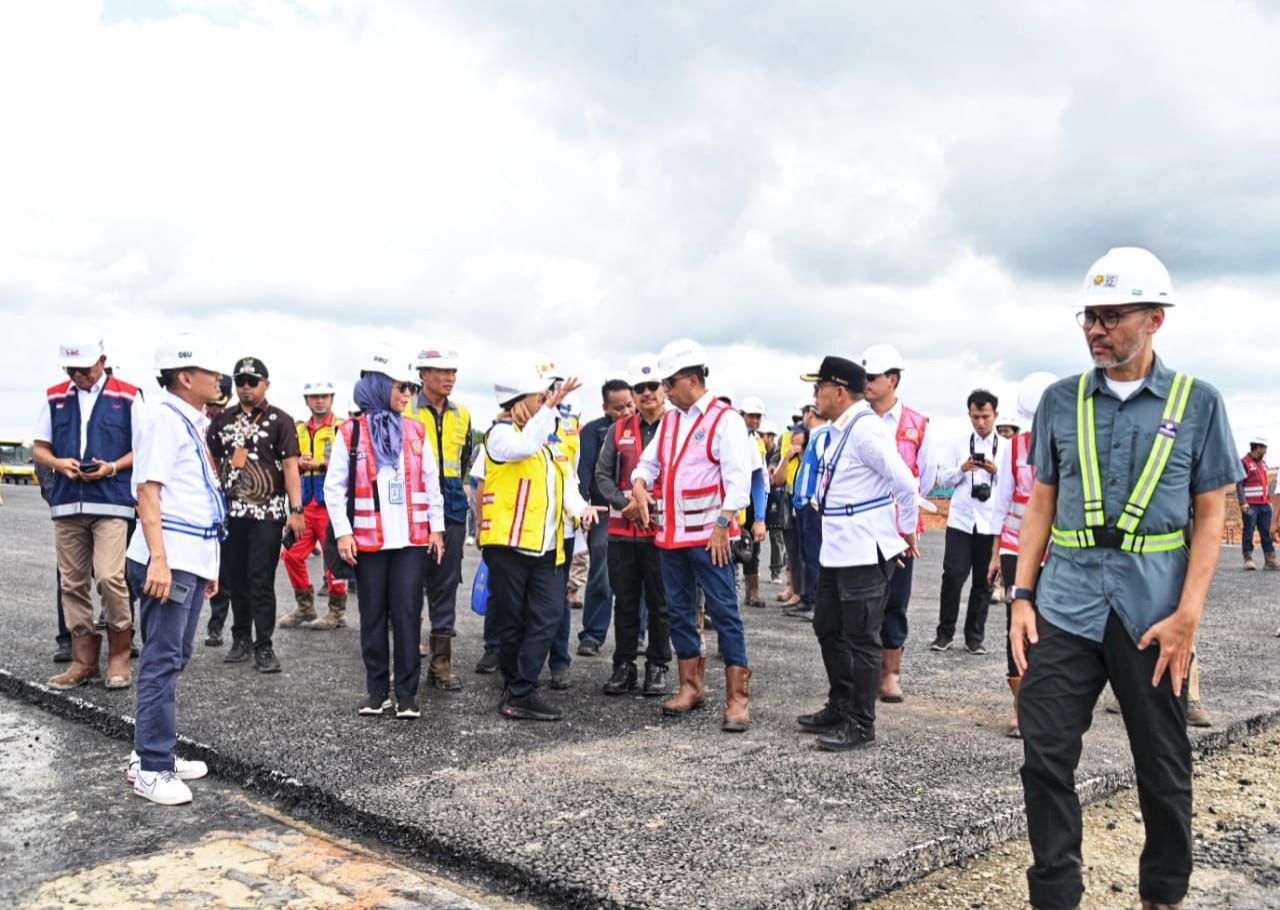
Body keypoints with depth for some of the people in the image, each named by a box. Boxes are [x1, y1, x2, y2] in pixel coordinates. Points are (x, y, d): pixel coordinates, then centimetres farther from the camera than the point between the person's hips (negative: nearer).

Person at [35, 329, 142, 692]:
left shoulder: (128, 396, 2)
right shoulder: (55, 397, 12)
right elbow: (39, 449, 15)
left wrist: (112, 467, -13)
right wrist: (59, 463, -7)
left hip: (111, 502, -4)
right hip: (66, 504, 4)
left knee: (110, 577, -14)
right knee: (73, 583, 7)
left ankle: (119, 656, 3)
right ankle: (84, 659, 17)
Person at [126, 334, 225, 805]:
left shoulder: (192, 422, 19)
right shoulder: (164, 419, -9)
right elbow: (147, 490, -17)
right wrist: (159, 558, -24)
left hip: (193, 558, 10)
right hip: (168, 560, -10)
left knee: (173, 658, 14)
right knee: (162, 661, -6)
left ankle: (152, 752, 24)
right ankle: (152, 768, -1)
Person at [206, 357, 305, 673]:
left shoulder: (280, 421, -2)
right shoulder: (222, 421, 11)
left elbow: (290, 468, -8)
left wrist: (295, 510, -15)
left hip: (268, 513, -4)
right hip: (231, 512, 4)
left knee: (262, 581, -4)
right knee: (235, 579, 11)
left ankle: (263, 646, 2)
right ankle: (241, 638, 24)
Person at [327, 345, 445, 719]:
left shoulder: (416, 431, 8)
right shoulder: (350, 433, 0)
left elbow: (431, 482, 10)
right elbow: (334, 487, 0)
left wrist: (437, 527, 5)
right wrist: (342, 533, -7)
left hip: (412, 538, 1)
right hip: (369, 540, -1)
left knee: (407, 613, -1)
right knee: (373, 614, 8)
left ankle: (406, 692, 7)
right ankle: (377, 690, 19)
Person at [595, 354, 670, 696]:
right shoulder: (619, 430, 10)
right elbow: (603, 475, 8)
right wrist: (626, 503, -6)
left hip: (662, 530, -3)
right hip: (622, 530, 3)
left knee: (660, 603, 6)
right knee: (625, 602, 11)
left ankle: (657, 667, 18)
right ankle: (624, 665, 21)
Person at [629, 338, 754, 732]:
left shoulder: (724, 419, -9)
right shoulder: (669, 420, 14)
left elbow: (738, 477, -15)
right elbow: (649, 461, 20)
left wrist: (723, 525, -19)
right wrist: (640, 485, -3)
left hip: (709, 536, -8)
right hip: (671, 534, 8)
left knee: (724, 612, -5)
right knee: (679, 611, 14)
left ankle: (738, 698, 0)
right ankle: (691, 686, 27)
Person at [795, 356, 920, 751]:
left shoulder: (866, 429, -19)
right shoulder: (838, 430, 11)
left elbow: (906, 485, -20)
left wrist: (907, 531, -9)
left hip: (865, 554, -10)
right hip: (837, 551, 10)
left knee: (861, 640, -1)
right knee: (828, 629, 19)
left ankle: (860, 726, 10)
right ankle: (840, 708, 32)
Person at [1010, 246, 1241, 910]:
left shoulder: (1197, 403, 1)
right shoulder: (1061, 401, 6)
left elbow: (1211, 516, 0)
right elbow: (1041, 503, 9)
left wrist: (1187, 616, -9)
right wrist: (1023, 595, 1)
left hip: (1154, 610, -1)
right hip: (1066, 602, 2)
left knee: (1163, 767, 12)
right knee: (1045, 756, 0)